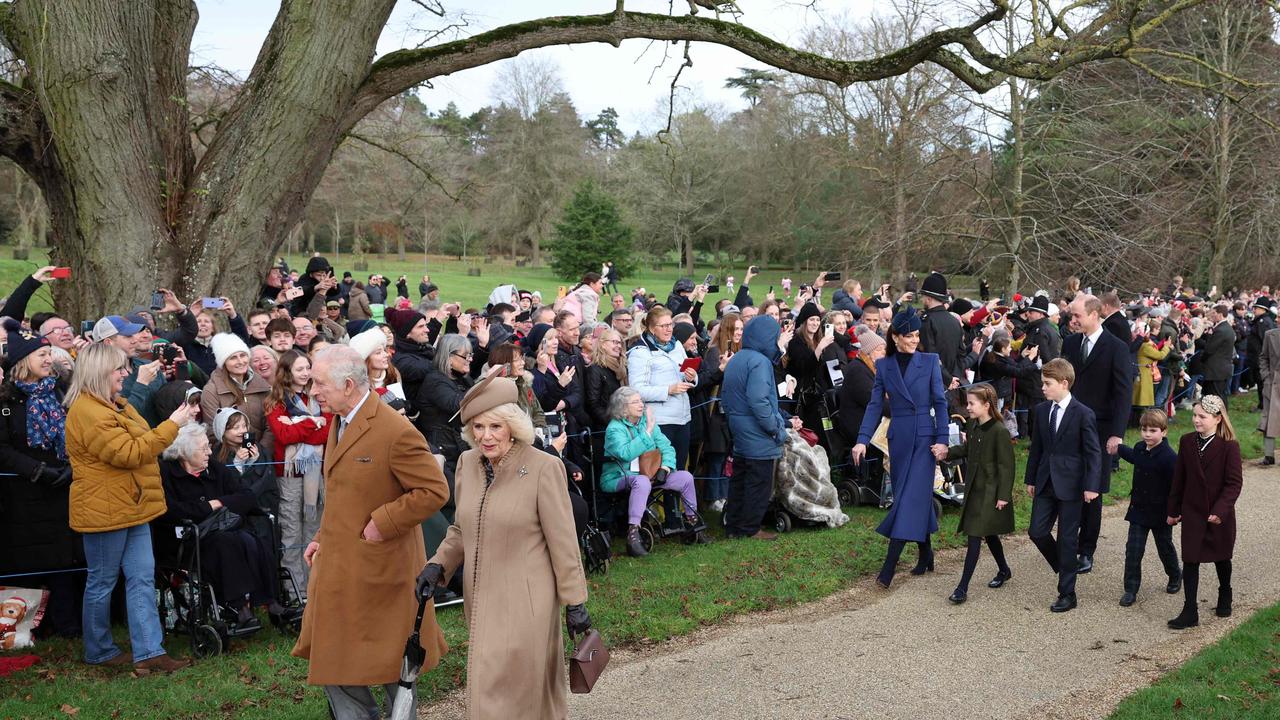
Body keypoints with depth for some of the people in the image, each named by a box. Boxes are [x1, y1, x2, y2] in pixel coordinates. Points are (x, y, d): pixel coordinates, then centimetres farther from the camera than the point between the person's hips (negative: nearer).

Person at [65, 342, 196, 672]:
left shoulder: (115, 405, 15)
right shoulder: (87, 412, -18)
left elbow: (141, 444, 24)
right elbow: (129, 453, -23)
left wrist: (177, 422, 10)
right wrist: (172, 424, -20)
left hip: (131, 507, 9)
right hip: (104, 509, -9)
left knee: (142, 577, 4)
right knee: (102, 582, 5)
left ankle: (148, 651, 4)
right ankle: (99, 651, 21)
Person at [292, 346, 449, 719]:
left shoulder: (396, 432, -22)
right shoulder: (339, 423, 7)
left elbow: (434, 490, -21)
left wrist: (382, 523, -20)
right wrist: (323, 537, 11)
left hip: (379, 567, -8)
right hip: (337, 563, 8)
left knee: (393, 660, 9)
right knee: (331, 658, 15)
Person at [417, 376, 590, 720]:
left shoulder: (543, 467, -15)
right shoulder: (467, 463, 3)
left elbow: (563, 541, -10)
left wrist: (574, 602, -7)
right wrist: (438, 565, 1)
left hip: (525, 604, -6)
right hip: (482, 600, 6)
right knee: (487, 688, 16)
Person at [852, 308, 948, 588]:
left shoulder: (930, 362, -2)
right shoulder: (884, 366, 4)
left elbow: (940, 402, -2)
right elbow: (875, 405, 2)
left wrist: (942, 439, -9)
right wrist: (862, 440, -7)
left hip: (925, 438, -3)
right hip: (899, 438, 3)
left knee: (911, 498, -8)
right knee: (919, 496, 10)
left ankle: (888, 568, -10)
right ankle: (926, 555, 26)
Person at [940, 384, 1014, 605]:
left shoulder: (1000, 431, -20)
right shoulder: (973, 425, 4)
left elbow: (1007, 466, -17)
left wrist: (1003, 495, -16)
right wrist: (947, 452, 3)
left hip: (990, 492, -8)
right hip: (974, 488, 8)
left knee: (975, 537, -8)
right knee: (988, 534, 20)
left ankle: (963, 588, -6)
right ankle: (1004, 570, 41)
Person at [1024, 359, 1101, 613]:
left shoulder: (1083, 414, -12)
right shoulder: (1041, 410, 5)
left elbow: (1093, 452, -10)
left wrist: (1091, 486, -16)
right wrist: (1031, 479, 14)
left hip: (1070, 484, -5)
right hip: (1046, 482, 5)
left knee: (1067, 538, 1)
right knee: (1037, 532, 2)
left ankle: (1067, 594, 12)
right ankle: (1065, 566, 30)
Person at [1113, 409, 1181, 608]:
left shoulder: (1169, 457, -20)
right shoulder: (1139, 450, 0)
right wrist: (1117, 447, 39)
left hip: (1160, 514, -5)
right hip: (1139, 511, 5)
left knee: (1165, 548, 17)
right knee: (1133, 551, -1)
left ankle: (1175, 576, 44)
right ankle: (1130, 590, 5)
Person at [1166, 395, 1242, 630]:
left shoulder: (1229, 446, -14)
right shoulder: (1187, 442, -2)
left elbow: (1234, 483, -15)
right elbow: (1179, 478, 5)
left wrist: (1220, 510, -23)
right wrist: (1173, 510, 7)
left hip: (1220, 515, -2)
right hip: (1192, 512, 2)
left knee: (1221, 557, 17)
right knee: (1190, 561, -1)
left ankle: (1225, 597, 42)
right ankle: (1190, 612, 3)